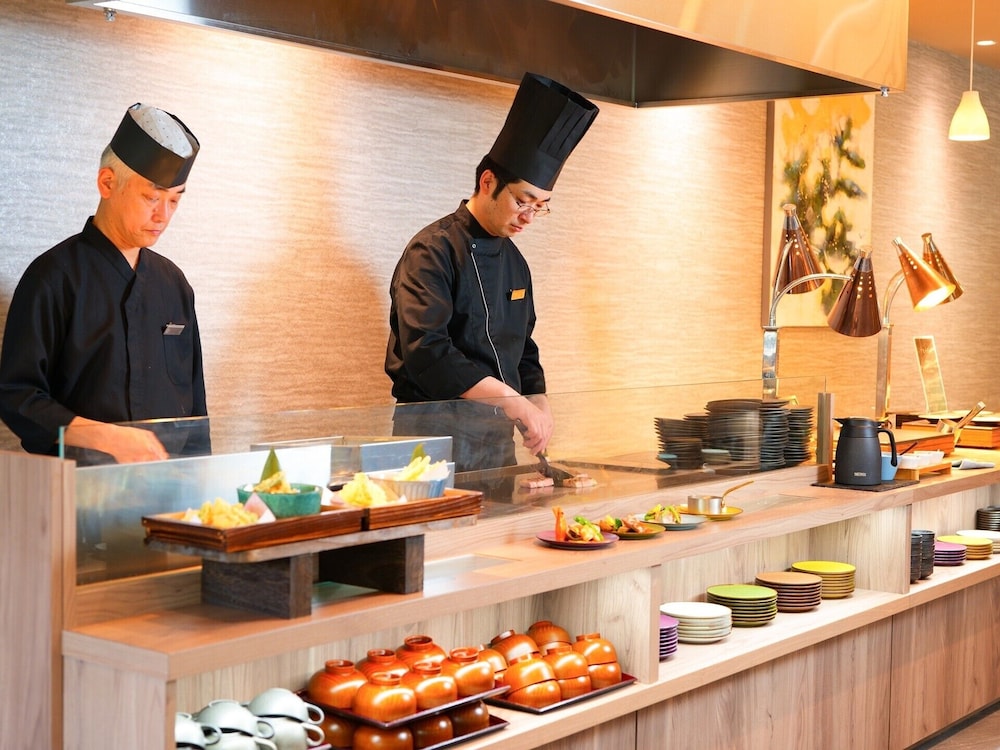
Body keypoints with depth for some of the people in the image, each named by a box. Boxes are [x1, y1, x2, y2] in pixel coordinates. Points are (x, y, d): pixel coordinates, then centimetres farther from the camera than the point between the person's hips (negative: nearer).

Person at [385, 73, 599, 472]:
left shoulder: (515, 261, 14)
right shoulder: (434, 250, -12)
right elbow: (426, 351, -24)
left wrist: (538, 408, 1)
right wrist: (516, 404, -25)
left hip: (497, 442, 8)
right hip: (437, 440, -7)